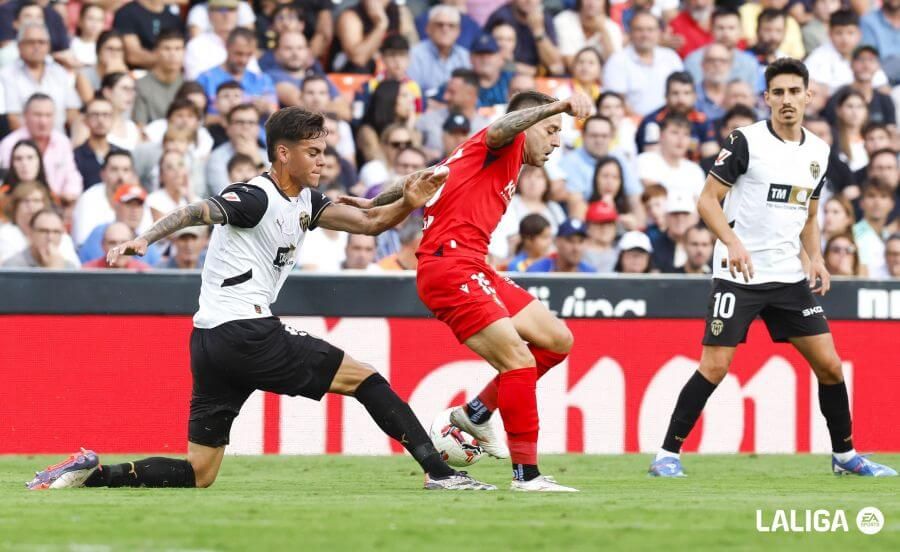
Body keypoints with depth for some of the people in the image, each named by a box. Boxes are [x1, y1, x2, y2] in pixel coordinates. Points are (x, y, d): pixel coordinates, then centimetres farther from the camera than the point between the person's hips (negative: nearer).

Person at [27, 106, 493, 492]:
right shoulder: (257, 198, -11)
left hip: (211, 345, 9)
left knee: (198, 474, 8)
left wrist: (407, 204, -3)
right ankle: (438, 471, -1)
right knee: (364, 378, -1)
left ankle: (90, 472, -2)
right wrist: (144, 239, -41)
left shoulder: (305, 202, 17)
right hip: (245, 332, -9)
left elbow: (368, 222, 16)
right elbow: (196, 212, -24)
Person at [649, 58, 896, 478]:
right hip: (738, 275, -5)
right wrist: (733, 243, -23)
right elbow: (707, 200, -8)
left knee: (829, 364, 3)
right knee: (715, 366, -10)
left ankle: (845, 454, 18)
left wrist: (816, 258, 5)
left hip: (790, 278, 5)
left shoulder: (818, 152, 10)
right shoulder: (747, 141, -8)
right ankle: (668, 454, -1)